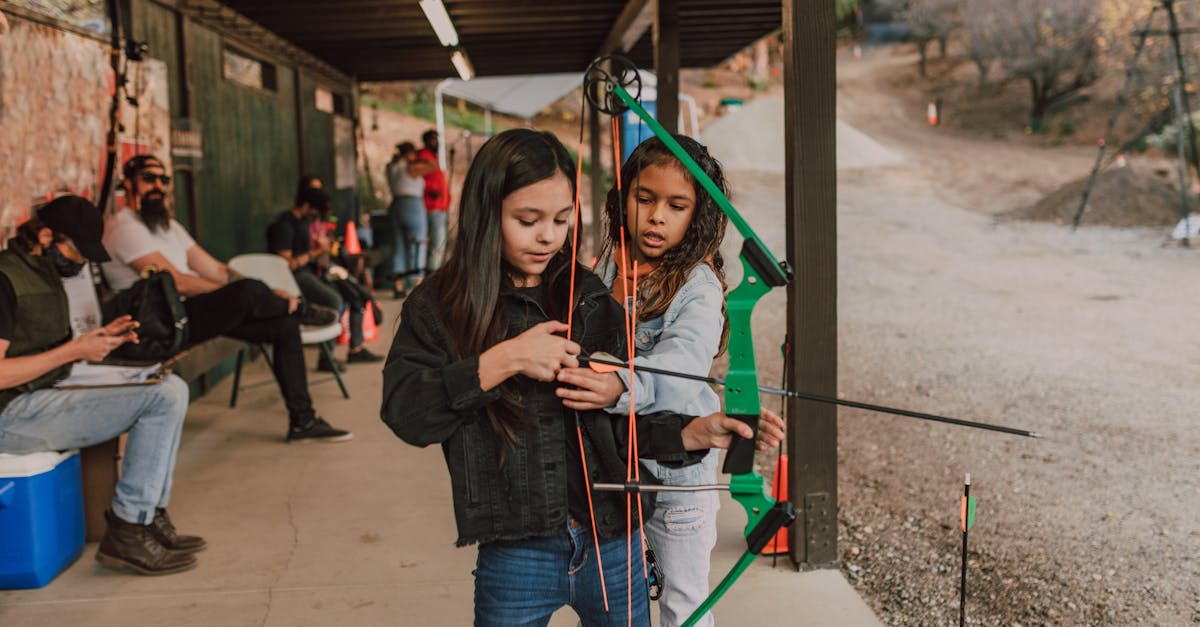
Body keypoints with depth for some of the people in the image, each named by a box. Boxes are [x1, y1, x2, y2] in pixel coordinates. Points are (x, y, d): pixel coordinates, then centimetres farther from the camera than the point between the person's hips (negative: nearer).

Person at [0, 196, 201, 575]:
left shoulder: (46, 274, 17)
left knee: (171, 388, 1)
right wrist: (74, 351, -18)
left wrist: (96, 341, 2)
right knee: (161, 399, -19)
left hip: (45, 396, 10)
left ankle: (150, 516, 0)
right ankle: (126, 534, -12)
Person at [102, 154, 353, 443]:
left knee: (284, 324, -4)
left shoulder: (169, 225, 20)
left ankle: (302, 420, 0)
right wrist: (239, 294, -12)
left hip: (195, 314, 9)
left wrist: (268, 294, 1)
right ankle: (301, 309, 6)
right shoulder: (125, 228, -10)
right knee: (249, 291, -30)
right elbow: (176, 282, -18)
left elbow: (214, 270, 14)